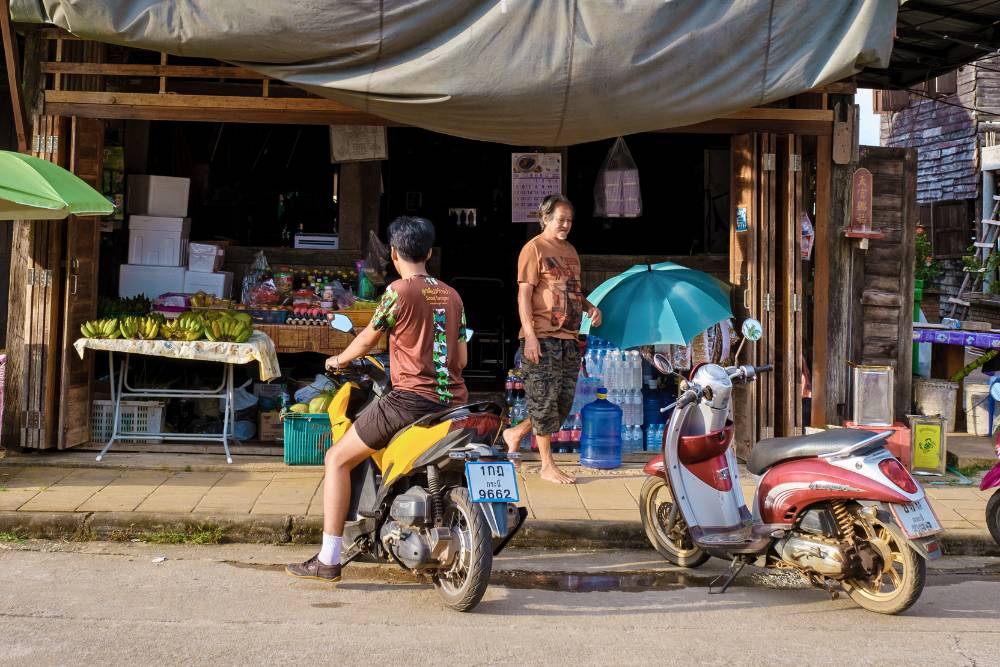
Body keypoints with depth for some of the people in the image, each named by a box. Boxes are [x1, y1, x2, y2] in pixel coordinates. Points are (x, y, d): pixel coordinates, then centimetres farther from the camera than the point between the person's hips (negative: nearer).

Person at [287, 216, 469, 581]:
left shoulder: (399, 291, -5)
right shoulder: (452, 295, 14)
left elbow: (367, 340, 5)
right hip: (453, 401, 7)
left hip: (410, 399, -7)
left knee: (337, 458, 4)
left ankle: (328, 560, 1)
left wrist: (338, 360, 25)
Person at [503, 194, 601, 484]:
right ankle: (548, 465, 6)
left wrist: (590, 307, 8)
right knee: (545, 399, -2)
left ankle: (515, 433, 29)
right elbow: (524, 294, -12)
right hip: (542, 338, -8)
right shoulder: (534, 249, -6)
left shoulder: (570, 250, 18)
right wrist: (530, 335, -20)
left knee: (564, 402, 11)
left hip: (569, 338, 8)